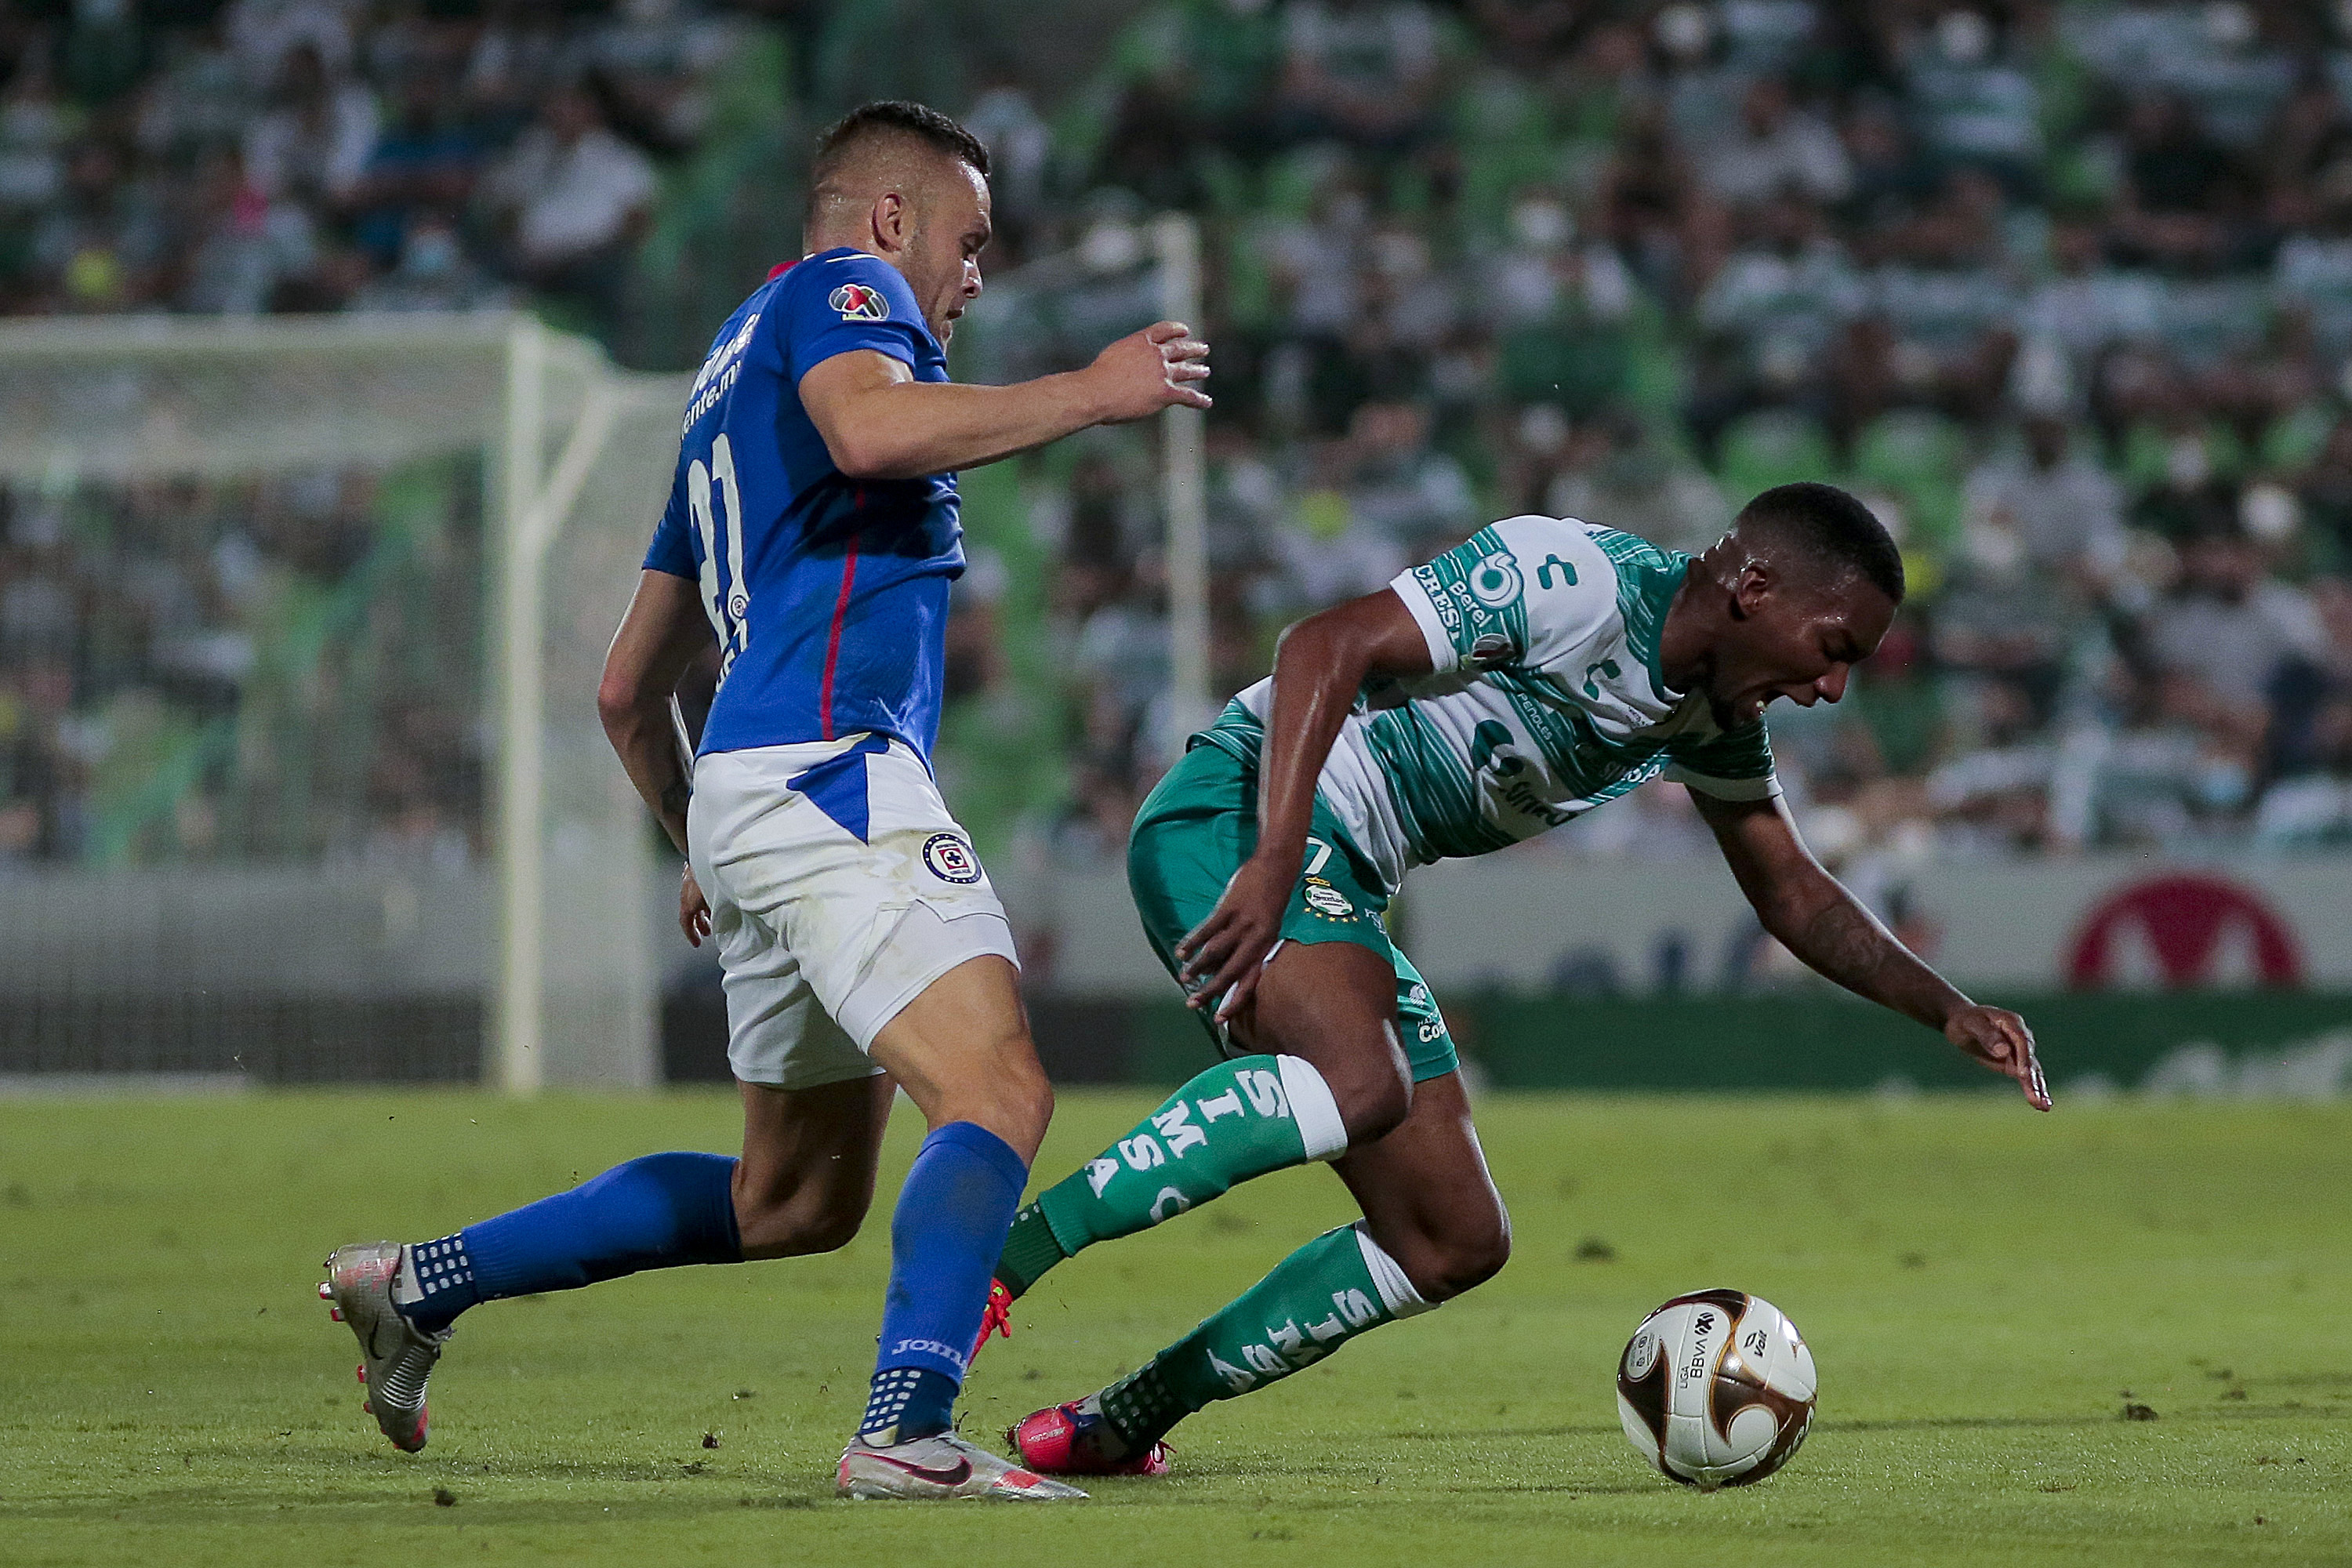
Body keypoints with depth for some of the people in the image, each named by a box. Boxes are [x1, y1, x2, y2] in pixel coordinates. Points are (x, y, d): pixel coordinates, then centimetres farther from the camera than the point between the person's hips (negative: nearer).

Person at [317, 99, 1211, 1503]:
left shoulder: (732, 383, 30)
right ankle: (911, 1429, -34)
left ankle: (421, 1284, 20)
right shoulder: (843, 290, 4)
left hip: (748, 799, 10)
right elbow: (868, 430, -23)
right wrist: (1091, 392, -14)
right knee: (998, 1095, -19)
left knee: (798, 1198, 16)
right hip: (832, 770, -10)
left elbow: (629, 691, 32)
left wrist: (702, 846, 42)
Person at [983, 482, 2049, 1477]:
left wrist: (1946, 1010, 8)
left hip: (1346, 896, 10)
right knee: (1359, 1084, -37)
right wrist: (1275, 863, -35)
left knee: (1455, 1244, 5)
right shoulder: (1573, 581, -18)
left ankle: (1113, 1427, 9)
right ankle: (993, 1259, -31)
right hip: (1231, 821, -10)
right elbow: (1324, 647, -25)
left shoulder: (1715, 714, 12)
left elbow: (1793, 895, 22)